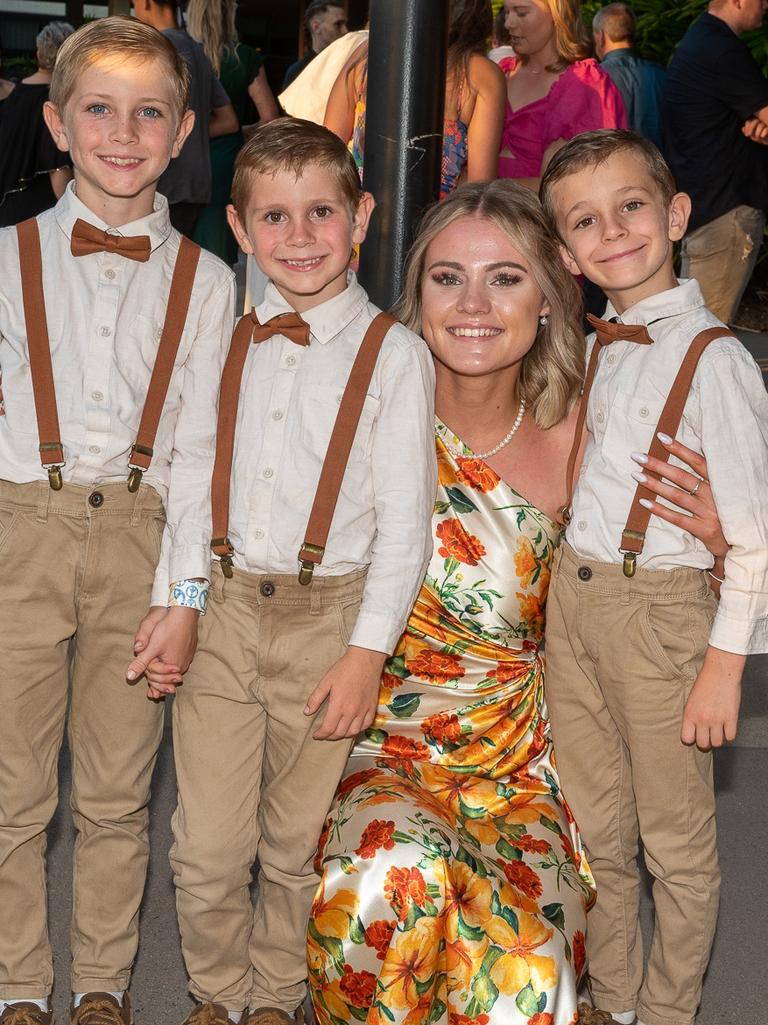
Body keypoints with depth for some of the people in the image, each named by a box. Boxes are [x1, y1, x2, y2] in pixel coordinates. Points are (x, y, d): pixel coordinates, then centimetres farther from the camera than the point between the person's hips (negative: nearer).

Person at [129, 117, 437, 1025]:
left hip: (328, 618, -2)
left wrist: (367, 654, -10)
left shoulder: (393, 353, -4)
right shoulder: (226, 345, 8)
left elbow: (405, 520, -6)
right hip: (221, 614, 3)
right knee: (206, 852, 4)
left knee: (296, 846, 11)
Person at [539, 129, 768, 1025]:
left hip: (659, 608, -6)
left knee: (675, 838, 11)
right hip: (573, 595, 7)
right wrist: (574, 589, 10)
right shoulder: (598, 348, 5)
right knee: (595, 829, 19)